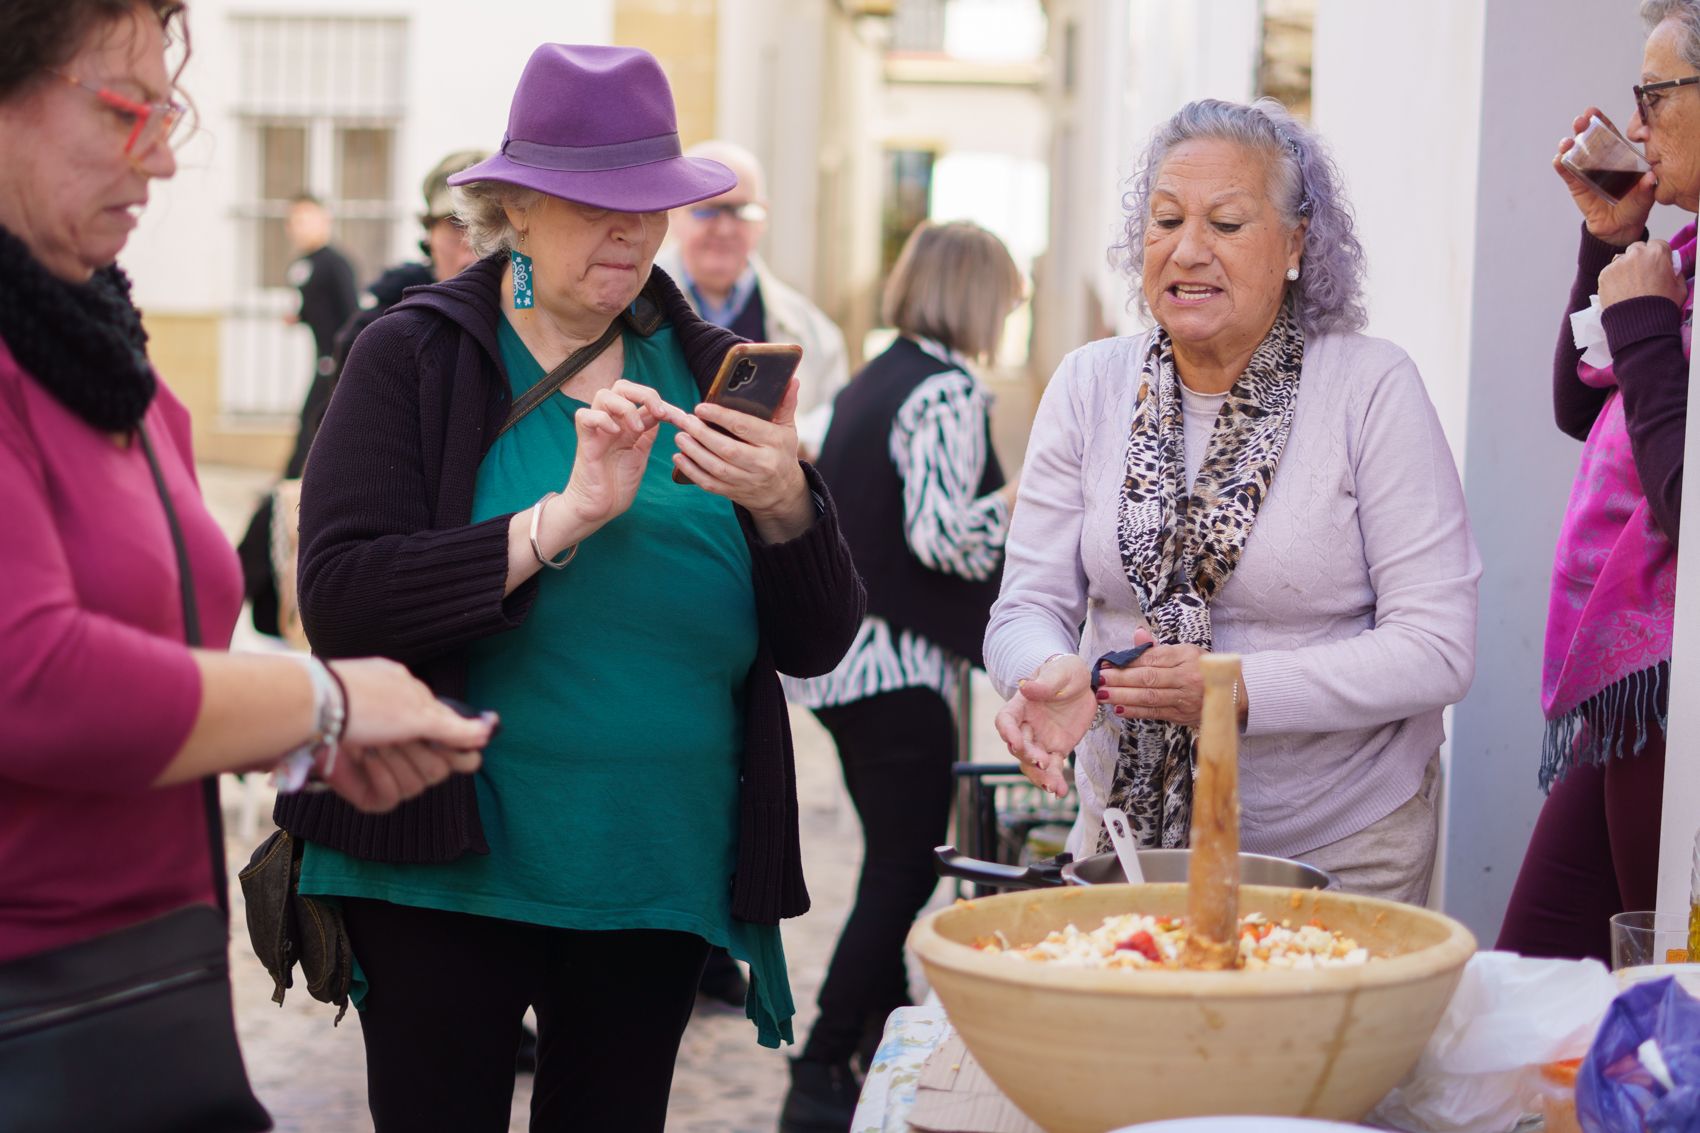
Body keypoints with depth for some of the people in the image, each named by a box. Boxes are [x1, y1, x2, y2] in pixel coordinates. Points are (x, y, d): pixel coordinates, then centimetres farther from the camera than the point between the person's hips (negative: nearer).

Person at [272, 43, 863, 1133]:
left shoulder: (713, 370, 6)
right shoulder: (412, 357, -3)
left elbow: (818, 644, 2)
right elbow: (338, 598, -16)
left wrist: (784, 504, -17)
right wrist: (564, 519, -23)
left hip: (658, 877, 3)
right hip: (441, 872, -3)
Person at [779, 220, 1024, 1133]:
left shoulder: (873, 380, 15)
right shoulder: (948, 391, -14)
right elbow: (944, 535, -22)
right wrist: (1029, 496, -7)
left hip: (838, 650, 10)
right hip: (894, 662, -10)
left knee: (894, 860, 20)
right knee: (904, 874, -3)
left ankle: (884, 1038, 31)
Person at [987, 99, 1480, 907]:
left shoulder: (1373, 388, -10)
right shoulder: (1090, 386, 1)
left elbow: (1438, 649, -14)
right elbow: (1027, 604, -2)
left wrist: (1238, 689, -26)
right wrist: (1051, 673, -26)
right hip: (1128, 831, 3)